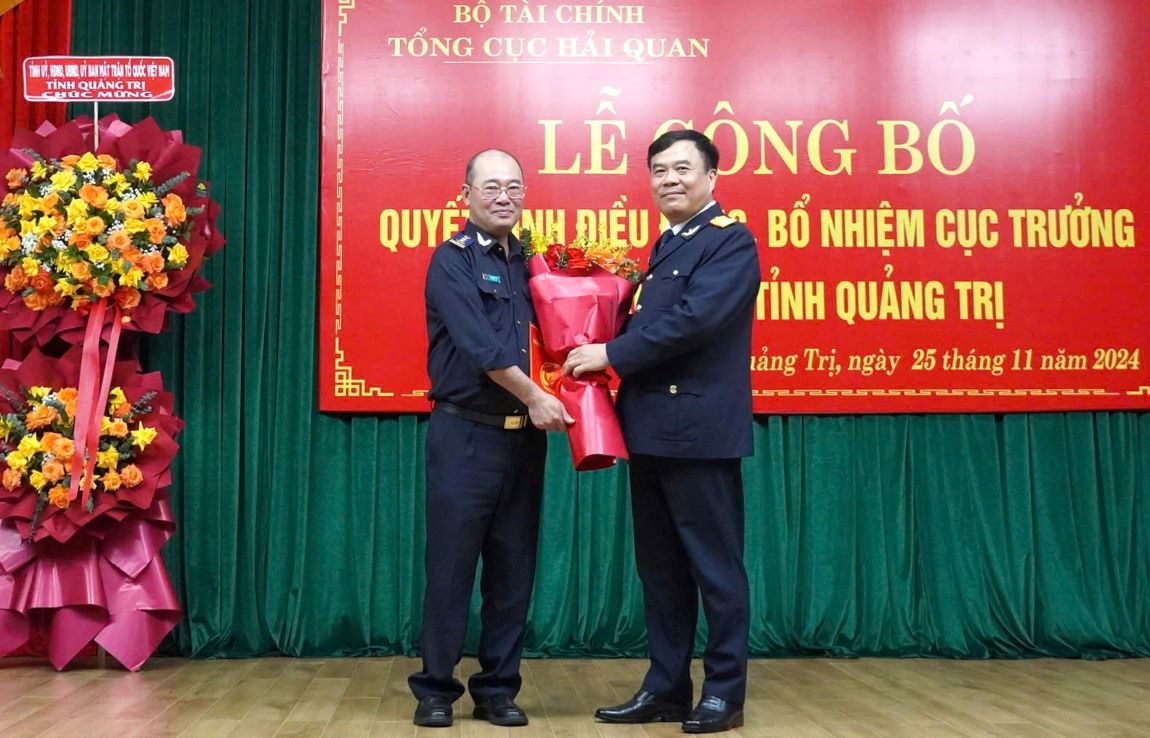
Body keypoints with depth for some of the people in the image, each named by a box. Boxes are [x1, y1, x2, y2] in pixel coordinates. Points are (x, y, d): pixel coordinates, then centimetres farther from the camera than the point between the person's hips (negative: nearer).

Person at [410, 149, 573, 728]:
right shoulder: (452, 260, -4)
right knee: (450, 565, 1)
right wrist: (534, 397, -15)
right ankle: (436, 689, 15)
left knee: (513, 569, 8)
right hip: (465, 434, -5)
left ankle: (498, 690, 19)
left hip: (523, 436, 5)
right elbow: (480, 345, -15)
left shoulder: (531, 261, 13)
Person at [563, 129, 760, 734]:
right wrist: (606, 353, 0)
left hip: (699, 430, -9)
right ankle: (665, 687, 24)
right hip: (652, 429, 9)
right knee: (659, 566, 13)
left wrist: (610, 353, -15)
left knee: (714, 565, 2)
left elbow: (693, 319, -20)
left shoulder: (730, 241, -8)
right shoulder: (665, 246, 19)